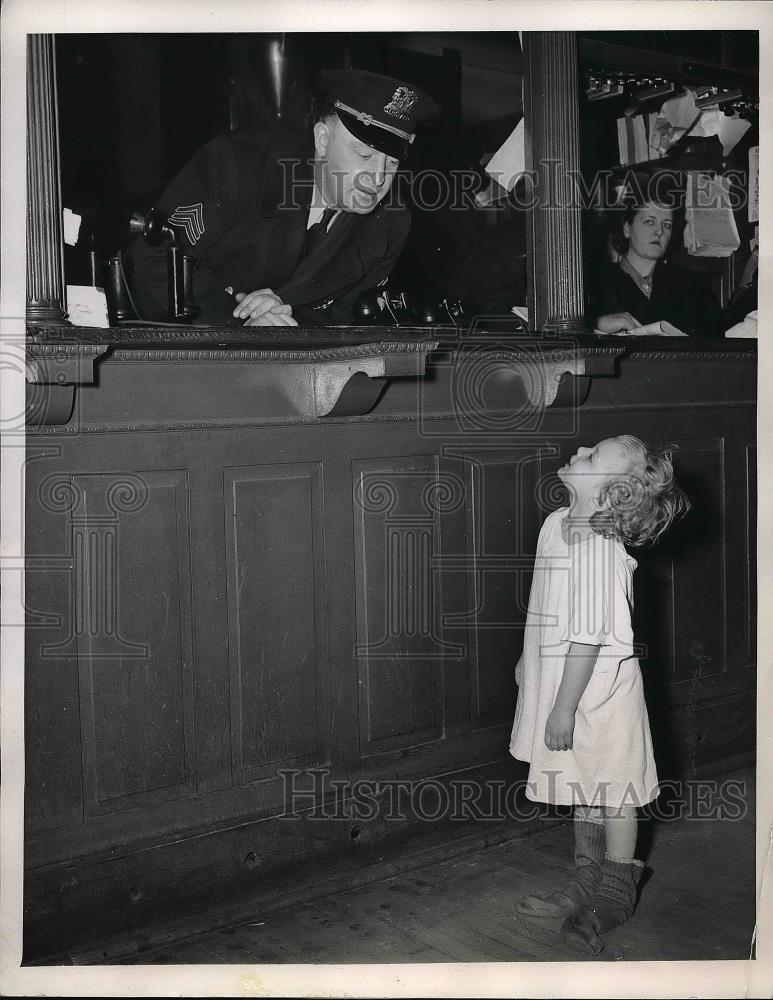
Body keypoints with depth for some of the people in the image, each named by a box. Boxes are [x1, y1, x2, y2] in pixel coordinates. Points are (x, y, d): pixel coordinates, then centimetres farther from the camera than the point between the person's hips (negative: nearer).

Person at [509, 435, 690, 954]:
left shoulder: (596, 551, -28)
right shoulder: (558, 523, 0)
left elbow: (589, 637, -27)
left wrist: (564, 708, -23)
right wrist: (530, 659, 24)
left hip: (597, 692, -9)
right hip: (571, 681, 9)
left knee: (612, 796, 9)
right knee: (586, 793, 21)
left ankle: (615, 898, 27)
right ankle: (586, 888, 38)